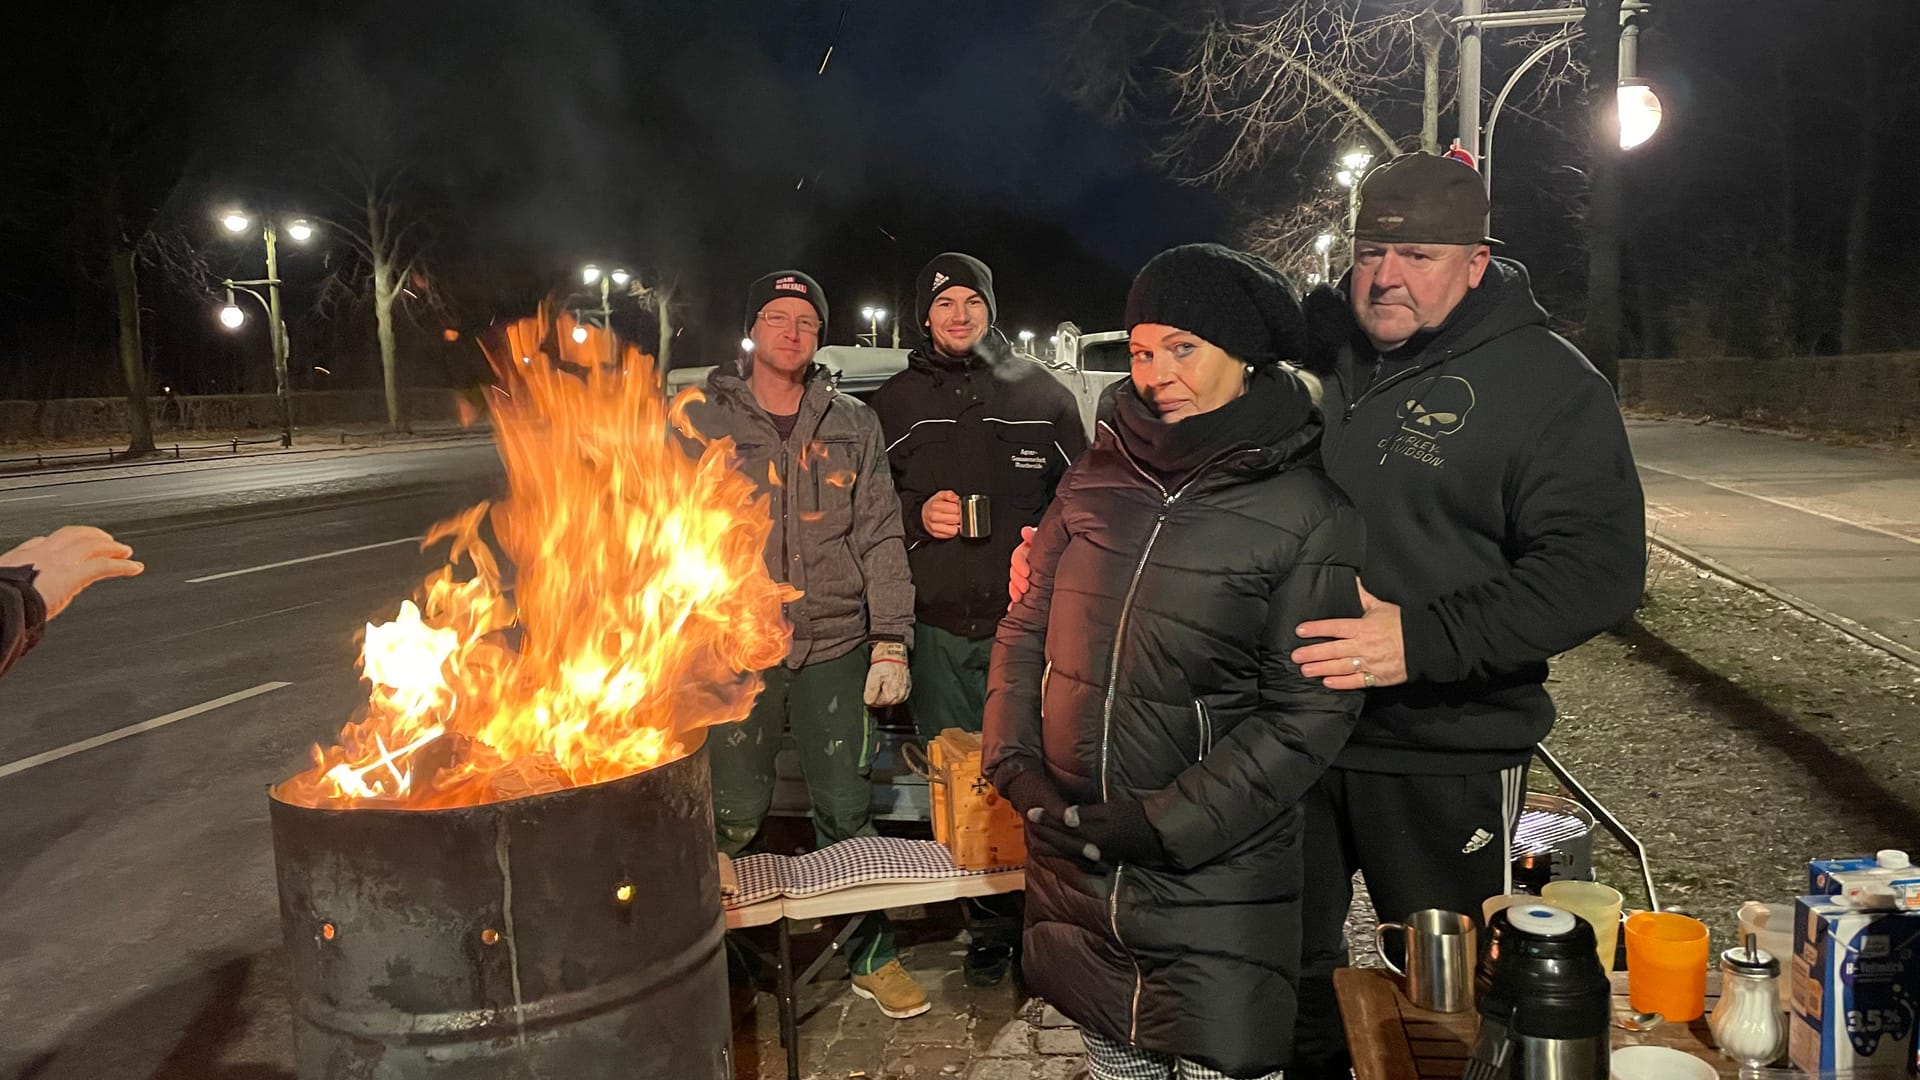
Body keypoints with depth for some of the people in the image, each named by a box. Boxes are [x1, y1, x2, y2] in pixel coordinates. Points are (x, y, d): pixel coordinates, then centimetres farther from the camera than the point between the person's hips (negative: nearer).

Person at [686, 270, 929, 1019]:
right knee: (732, 819, 3)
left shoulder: (854, 425, 7)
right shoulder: (702, 423, 2)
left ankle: (870, 953, 25)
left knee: (849, 812, 9)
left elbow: (879, 537, 5)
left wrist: (891, 640, -1)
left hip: (836, 648, 1)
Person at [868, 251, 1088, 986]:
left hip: (1025, 616, -1)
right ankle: (990, 926, 18)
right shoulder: (895, 402, 11)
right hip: (937, 623, 1)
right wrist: (916, 516, -6)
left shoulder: (1040, 393, 9)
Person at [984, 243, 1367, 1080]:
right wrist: (1013, 761, -4)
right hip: (1071, 862, 4)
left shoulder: (1310, 515, -11)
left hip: (1214, 885, -4)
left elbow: (1306, 715, -12)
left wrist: (1168, 822, -16)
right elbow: (1027, 629, 9)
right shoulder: (1096, 480, 2)